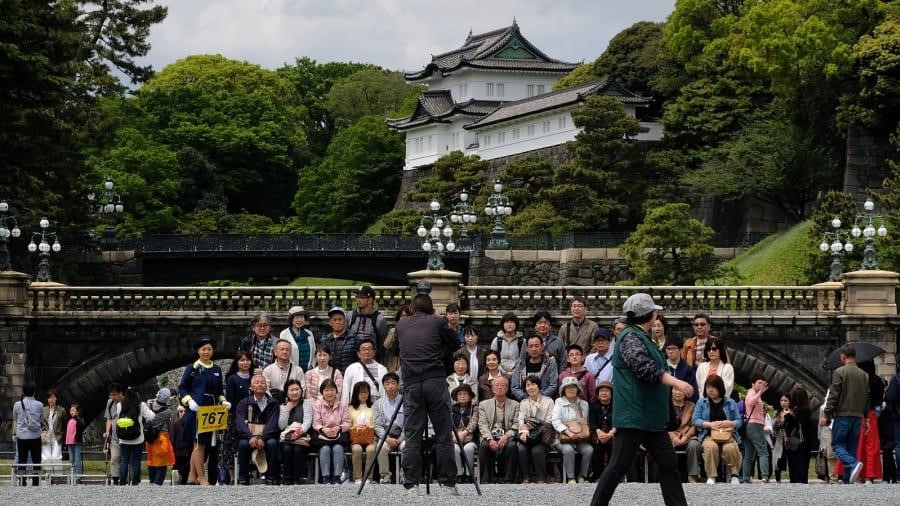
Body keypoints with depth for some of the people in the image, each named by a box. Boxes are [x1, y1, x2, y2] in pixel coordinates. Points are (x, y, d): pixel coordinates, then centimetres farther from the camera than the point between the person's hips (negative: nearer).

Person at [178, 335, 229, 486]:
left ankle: (192, 476, 18)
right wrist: (189, 401, -16)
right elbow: (182, 388, 0)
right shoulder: (192, 368, -1)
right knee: (199, 444, -6)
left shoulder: (217, 370, 14)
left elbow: (219, 390, 20)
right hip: (196, 410, -6)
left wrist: (223, 401, 2)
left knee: (201, 445, 10)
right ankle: (201, 477, -2)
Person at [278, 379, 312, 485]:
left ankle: (298, 479, -27)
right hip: (286, 436, 2)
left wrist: (299, 431, -20)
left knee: (298, 449, -34)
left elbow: (307, 422, -2)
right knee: (286, 449, -31)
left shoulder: (306, 403, 13)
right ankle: (287, 479, -26)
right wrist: (287, 410, 1)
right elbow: (281, 426, 7)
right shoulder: (283, 406, 20)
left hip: (302, 436, -2)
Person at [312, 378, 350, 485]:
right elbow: (316, 424, 0)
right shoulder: (317, 405, 11)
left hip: (339, 435, 1)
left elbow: (347, 423, 4)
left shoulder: (342, 405, 13)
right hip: (323, 436, -1)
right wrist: (323, 429, -22)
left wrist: (339, 428, -18)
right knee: (325, 448, -31)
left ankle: (337, 477, -30)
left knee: (338, 448, -30)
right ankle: (325, 478, -31)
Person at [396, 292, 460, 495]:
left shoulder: (401, 326, 16)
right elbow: (454, 346, 22)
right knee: (443, 436, 2)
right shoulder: (437, 322, 9)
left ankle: (411, 485, -2)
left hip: (411, 384, 2)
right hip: (436, 381, -2)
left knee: (412, 438, 2)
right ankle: (447, 483, 1)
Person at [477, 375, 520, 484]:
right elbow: (483, 425, 4)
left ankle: (508, 479, -27)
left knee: (512, 446, -34)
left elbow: (516, 425, 3)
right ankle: (486, 479, -27)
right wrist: (490, 439, -14)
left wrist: (506, 436, -16)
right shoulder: (484, 404, 16)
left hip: (507, 438, 0)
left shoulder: (515, 405, 15)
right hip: (490, 437, 0)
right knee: (483, 446, -32)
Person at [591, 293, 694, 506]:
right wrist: (676, 382, -31)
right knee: (619, 465, -8)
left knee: (668, 463, 8)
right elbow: (645, 368, -27)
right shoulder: (630, 337, -13)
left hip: (651, 416, 10)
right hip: (633, 415, -10)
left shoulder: (642, 337, 19)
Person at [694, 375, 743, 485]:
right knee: (711, 447, -37)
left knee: (730, 448, -35)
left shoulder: (730, 402, 11)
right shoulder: (702, 402, 11)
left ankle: (734, 475, -14)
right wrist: (709, 424, -15)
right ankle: (711, 476, -26)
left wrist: (730, 423, -15)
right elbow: (696, 420, 2)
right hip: (708, 435, 0)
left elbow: (739, 421, 8)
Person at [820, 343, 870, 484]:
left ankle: (853, 464, -26)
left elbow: (833, 396, -10)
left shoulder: (839, 372, -7)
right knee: (851, 447, 9)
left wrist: (826, 415, -6)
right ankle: (848, 480, 5)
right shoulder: (864, 375, 11)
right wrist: (866, 417, 18)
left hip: (842, 415, -5)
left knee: (837, 444, 0)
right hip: (858, 416, 5)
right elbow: (867, 397, 13)